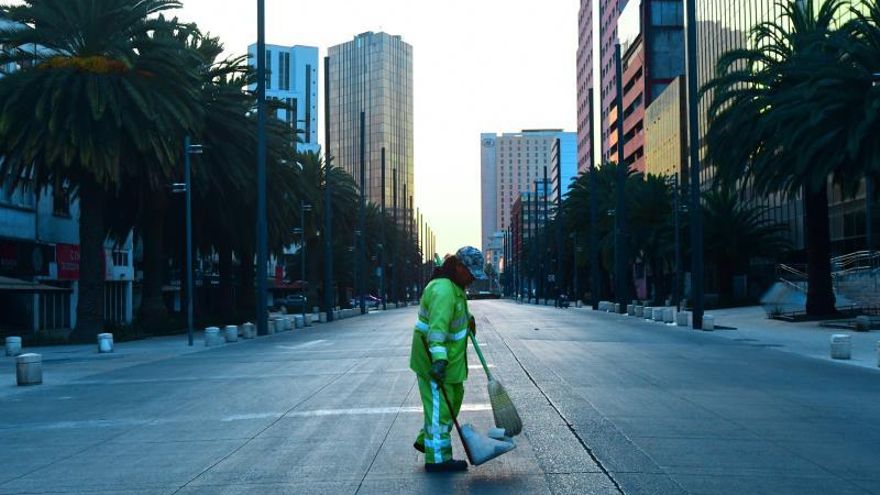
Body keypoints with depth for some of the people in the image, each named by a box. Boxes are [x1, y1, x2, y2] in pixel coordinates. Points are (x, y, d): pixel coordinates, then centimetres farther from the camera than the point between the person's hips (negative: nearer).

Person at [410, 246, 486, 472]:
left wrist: (468, 318, 46)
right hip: (434, 358, -11)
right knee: (439, 405, -6)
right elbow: (437, 326, -38)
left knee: (454, 397, 19)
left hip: (449, 357, 11)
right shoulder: (443, 290, -26)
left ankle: (425, 440, 31)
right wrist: (438, 358, -47)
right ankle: (437, 459, 0)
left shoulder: (456, 285, 8)